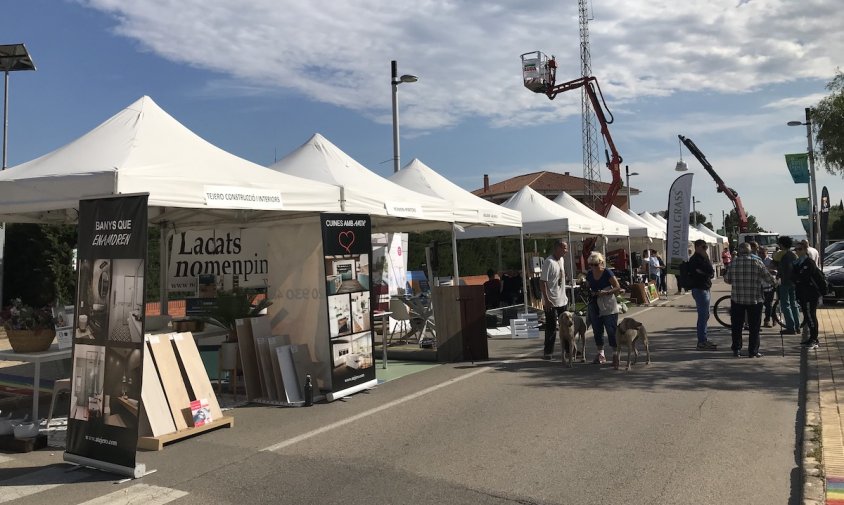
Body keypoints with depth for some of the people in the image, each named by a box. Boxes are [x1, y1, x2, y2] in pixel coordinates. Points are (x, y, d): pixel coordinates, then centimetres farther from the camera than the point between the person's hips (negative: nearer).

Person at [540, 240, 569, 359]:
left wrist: (565, 296, 19)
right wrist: (546, 300, -24)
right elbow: (542, 282, -21)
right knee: (551, 328, -1)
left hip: (562, 300, 9)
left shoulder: (561, 260, 9)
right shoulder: (549, 262, -19)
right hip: (551, 302, -9)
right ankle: (547, 352, 10)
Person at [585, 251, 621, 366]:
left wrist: (606, 292, -25)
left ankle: (615, 354, -1)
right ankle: (601, 354, 20)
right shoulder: (589, 275, 5)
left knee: (611, 330, -8)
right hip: (594, 306, 6)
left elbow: (618, 287, -13)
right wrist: (592, 293, -4)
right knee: (597, 330, 10)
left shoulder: (607, 273, -11)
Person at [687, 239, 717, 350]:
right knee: (703, 316, -9)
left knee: (704, 316, 15)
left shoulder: (701, 258, 17)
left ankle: (703, 339, 24)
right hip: (700, 290, -10)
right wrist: (706, 257, -12)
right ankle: (702, 342, -6)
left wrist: (704, 273, -10)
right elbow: (710, 271, -21)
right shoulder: (695, 259, -14)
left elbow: (711, 273, 11)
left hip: (705, 289, 10)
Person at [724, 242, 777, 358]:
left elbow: (727, 279, -1)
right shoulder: (757, 262, -5)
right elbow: (768, 277, 0)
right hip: (754, 300, -1)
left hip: (737, 299, 1)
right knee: (754, 327, 8)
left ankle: (736, 350, 13)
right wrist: (775, 282, 22)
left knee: (737, 326, 10)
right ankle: (753, 351, 10)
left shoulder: (733, 262, -3)